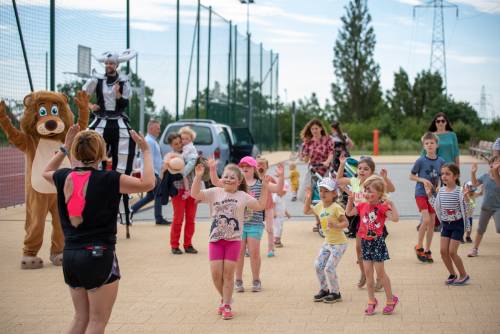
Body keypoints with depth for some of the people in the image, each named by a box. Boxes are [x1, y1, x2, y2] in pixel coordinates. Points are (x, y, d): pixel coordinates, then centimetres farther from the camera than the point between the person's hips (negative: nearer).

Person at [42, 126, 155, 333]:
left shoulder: (63, 178, 3)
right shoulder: (107, 180, -14)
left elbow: (46, 172, 26)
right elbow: (147, 183, -13)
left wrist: (65, 148, 29)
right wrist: (146, 151, -3)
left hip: (70, 256, 6)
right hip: (98, 256, -6)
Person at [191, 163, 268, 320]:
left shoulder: (242, 196, 3)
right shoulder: (215, 192, 3)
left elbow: (260, 206, 4)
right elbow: (195, 194, -7)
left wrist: (264, 188, -4)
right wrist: (198, 177, -18)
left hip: (234, 240, -1)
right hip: (215, 239, 1)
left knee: (228, 274, -1)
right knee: (216, 274, 0)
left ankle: (227, 305, 11)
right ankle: (225, 298, 25)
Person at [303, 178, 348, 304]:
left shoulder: (336, 207, -19)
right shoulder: (320, 206, 4)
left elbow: (345, 222, -21)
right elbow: (306, 211, 19)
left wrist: (336, 225, -40)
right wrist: (308, 198, 7)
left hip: (339, 243, -8)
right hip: (327, 242, 8)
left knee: (329, 268, -10)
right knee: (318, 265, 6)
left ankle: (336, 293, 6)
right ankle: (324, 290, 22)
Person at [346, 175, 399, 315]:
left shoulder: (382, 207, -15)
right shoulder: (363, 205, 3)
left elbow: (395, 218, -28)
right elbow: (348, 212, 16)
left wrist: (391, 205, -37)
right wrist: (351, 199, 4)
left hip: (377, 242, -6)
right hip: (365, 242, 6)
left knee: (380, 272, 1)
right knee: (368, 273, 8)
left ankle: (391, 300, 17)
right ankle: (371, 301, 19)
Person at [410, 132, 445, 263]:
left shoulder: (441, 161, -1)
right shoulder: (420, 161, -11)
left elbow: (440, 177, 12)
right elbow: (411, 176, -2)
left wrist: (438, 187, -6)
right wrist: (423, 180, -17)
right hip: (421, 193, -4)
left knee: (432, 223, 7)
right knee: (426, 219, -17)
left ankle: (427, 250, 18)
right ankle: (419, 247, 1)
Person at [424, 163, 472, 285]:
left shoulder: (460, 191, -16)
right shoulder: (441, 191, 1)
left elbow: (464, 209, -15)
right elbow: (436, 207, 11)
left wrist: (465, 198, -32)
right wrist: (430, 194, 7)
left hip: (457, 224, -6)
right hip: (446, 224, 6)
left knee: (452, 251, -7)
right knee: (443, 251, 3)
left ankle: (463, 275, 12)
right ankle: (453, 275, 20)